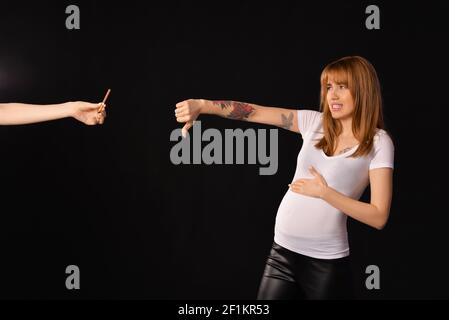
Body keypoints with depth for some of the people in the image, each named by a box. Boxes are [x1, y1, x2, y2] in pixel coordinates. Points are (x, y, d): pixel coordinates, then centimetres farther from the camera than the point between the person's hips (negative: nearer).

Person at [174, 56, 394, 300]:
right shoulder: (315, 122, 5)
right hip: (283, 253, 4)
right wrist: (201, 105, -12)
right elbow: (253, 112, -1)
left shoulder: (378, 142, -5)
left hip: (326, 262, -3)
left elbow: (378, 217, -10)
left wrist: (324, 192, -15)